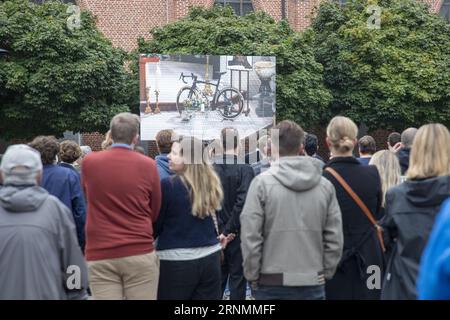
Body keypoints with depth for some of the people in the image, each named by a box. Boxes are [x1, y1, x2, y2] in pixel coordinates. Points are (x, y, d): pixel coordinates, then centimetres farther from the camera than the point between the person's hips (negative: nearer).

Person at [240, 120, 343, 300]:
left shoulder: (262, 183, -8)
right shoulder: (325, 186, 2)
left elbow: (250, 237, -9)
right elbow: (335, 239, 3)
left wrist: (252, 277, 1)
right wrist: (326, 274, 12)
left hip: (272, 283, -2)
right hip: (313, 283, 3)